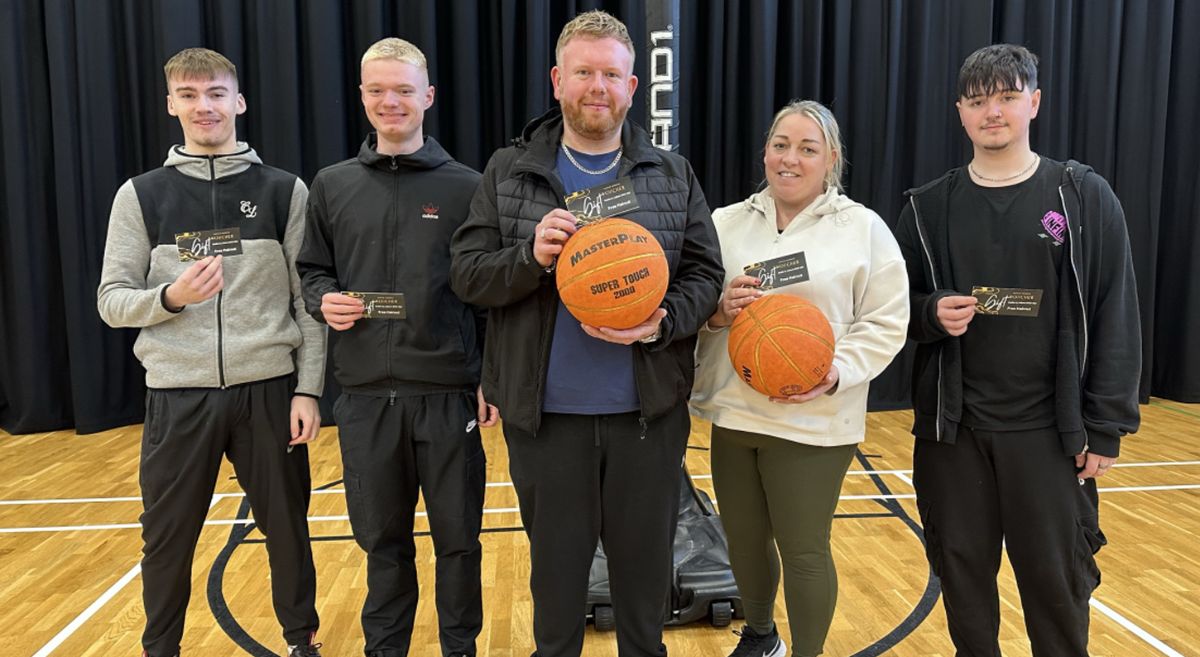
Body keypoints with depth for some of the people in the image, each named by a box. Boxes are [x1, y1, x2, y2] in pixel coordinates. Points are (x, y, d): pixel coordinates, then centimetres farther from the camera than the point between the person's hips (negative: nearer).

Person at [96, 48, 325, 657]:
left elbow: (309, 298, 1)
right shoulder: (141, 195, 4)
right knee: (167, 538, 12)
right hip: (178, 395, 1)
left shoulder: (284, 191, 2)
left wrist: (308, 388, -5)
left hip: (269, 390, 0)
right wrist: (170, 297, -18)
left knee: (287, 528, 11)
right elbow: (111, 300, 3)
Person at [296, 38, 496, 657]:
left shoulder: (464, 187, 0)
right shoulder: (331, 185, 8)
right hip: (366, 394, 2)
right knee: (382, 537, 15)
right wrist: (324, 300, -7)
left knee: (457, 537, 10)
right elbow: (311, 270, 16)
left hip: (448, 392, -2)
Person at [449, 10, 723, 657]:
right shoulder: (508, 172, 2)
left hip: (649, 411, 1)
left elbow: (704, 274, 3)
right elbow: (466, 273, -1)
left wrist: (661, 323, -17)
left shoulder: (673, 175, 5)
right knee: (556, 564, 15)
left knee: (645, 563, 16)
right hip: (544, 414, 0)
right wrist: (531, 256, -21)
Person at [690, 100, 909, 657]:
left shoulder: (865, 228, -1)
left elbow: (885, 323, -3)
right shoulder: (726, 223, 8)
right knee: (743, 540, 16)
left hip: (814, 420, -3)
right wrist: (717, 312, -14)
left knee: (804, 550, 4)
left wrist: (838, 373, -18)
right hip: (733, 412, 4)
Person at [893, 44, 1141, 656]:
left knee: (1057, 581, 7)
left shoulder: (1086, 197, -1)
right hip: (952, 430, 2)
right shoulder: (928, 208, 4)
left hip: (1050, 431, -1)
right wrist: (932, 313, -13)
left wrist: (1104, 429, -5)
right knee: (962, 572, 12)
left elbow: (1116, 320, -2)